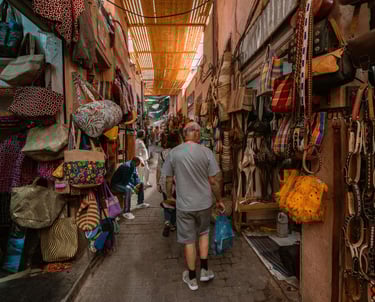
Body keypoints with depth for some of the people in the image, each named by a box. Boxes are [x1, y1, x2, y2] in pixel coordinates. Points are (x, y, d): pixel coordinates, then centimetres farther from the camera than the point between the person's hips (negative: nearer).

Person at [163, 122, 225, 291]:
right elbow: (214, 181, -7)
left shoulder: (173, 153, -7)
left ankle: (192, 278, 30)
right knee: (203, 234, 25)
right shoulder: (206, 152, -11)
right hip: (204, 203, 0)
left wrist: (169, 196, 19)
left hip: (184, 205, 0)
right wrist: (219, 200, 8)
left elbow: (169, 180, 1)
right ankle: (204, 271, 32)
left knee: (188, 240, 14)